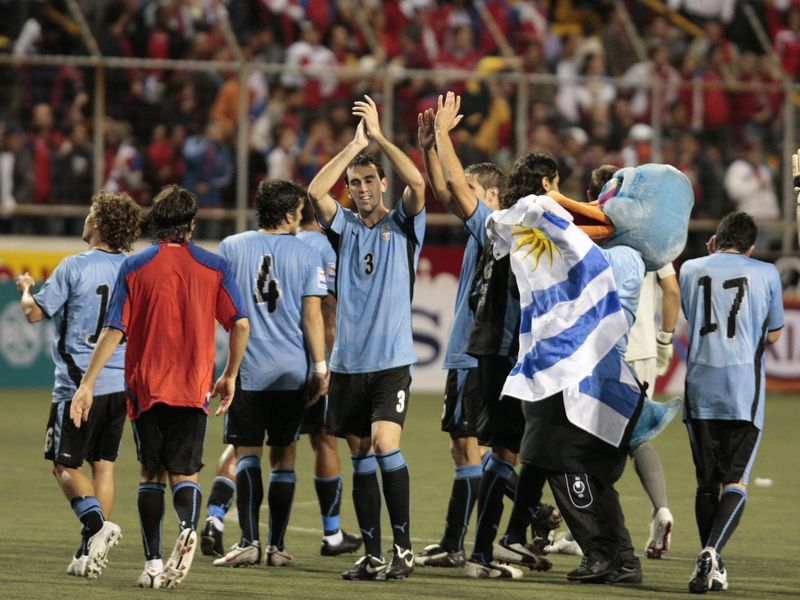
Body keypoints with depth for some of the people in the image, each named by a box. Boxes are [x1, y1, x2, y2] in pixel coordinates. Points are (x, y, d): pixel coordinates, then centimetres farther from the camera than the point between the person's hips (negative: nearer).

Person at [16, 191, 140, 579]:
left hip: (79, 384, -5)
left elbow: (35, 313, -6)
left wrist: (26, 289, 14)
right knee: (104, 464, 10)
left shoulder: (75, 267, -11)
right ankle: (89, 553, 8)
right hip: (121, 383, 5)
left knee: (64, 465, 3)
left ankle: (97, 524, -21)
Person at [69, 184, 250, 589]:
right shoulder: (214, 267, 2)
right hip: (194, 389, 0)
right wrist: (230, 376, 10)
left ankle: (153, 563, 5)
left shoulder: (134, 267, -1)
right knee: (184, 474, 5)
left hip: (146, 388, 0)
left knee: (151, 474, 11)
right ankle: (188, 527, -27)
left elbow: (114, 331, -6)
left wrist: (87, 384, -2)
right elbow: (240, 324, -3)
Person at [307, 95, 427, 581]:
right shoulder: (345, 227, 10)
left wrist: (380, 136, -14)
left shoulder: (404, 226, 3)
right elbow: (316, 191, -7)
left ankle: (404, 547, -12)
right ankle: (373, 555, 11)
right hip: (349, 362, 4)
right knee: (361, 458, 6)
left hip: (393, 360, -4)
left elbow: (418, 184, -15)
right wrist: (355, 144, -8)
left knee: (385, 444, -19)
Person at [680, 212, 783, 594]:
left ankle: (711, 568, 14)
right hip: (745, 390, -2)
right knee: (735, 482, -3)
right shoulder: (766, 274, 4)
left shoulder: (691, 269, 9)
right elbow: (773, 335, 14)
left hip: (700, 388, 2)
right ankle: (712, 551, -25)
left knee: (706, 482, 12)